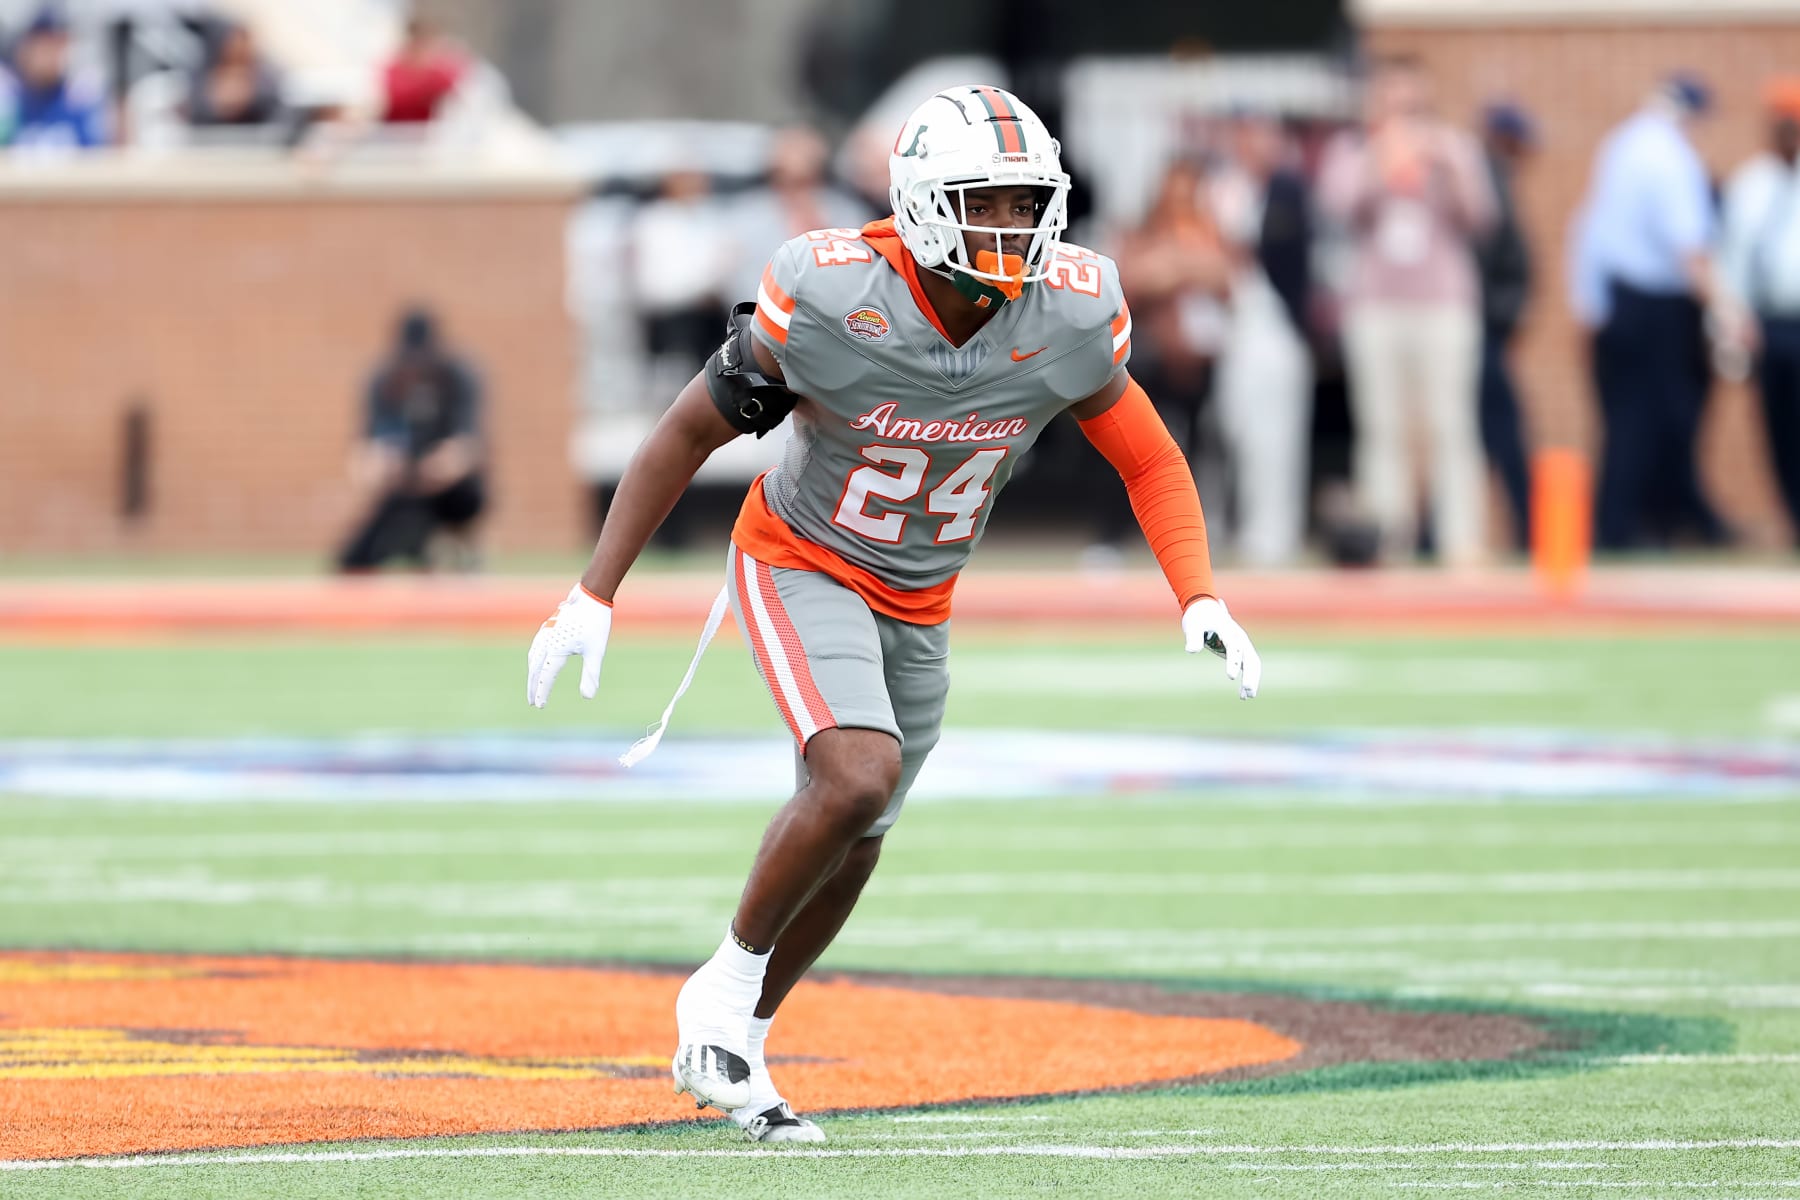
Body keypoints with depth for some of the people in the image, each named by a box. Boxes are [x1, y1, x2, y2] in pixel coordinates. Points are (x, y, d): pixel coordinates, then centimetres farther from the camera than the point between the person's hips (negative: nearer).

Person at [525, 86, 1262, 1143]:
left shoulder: (1069, 320, -19)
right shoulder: (829, 305, -29)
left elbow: (1148, 459, -3)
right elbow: (690, 433, -16)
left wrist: (1201, 597, -18)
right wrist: (595, 596, -16)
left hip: (917, 609, 5)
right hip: (801, 569, -5)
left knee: (847, 855, 14)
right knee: (860, 777, -28)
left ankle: (730, 1049, 35)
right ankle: (728, 983, -6)